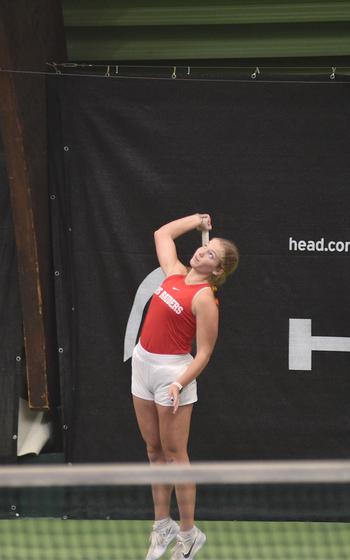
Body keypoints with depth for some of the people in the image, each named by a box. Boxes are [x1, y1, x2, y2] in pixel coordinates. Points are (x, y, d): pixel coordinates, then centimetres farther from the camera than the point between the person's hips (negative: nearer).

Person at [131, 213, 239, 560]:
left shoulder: (204, 298, -16)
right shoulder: (176, 274, 5)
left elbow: (204, 352, -16)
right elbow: (162, 233, 22)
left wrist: (180, 383, -26)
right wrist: (198, 220, 18)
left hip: (173, 371, -8)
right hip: (142, 363, 8)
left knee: (174, 453, -2)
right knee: (154, 450, 12)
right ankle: (162, 525, 20)